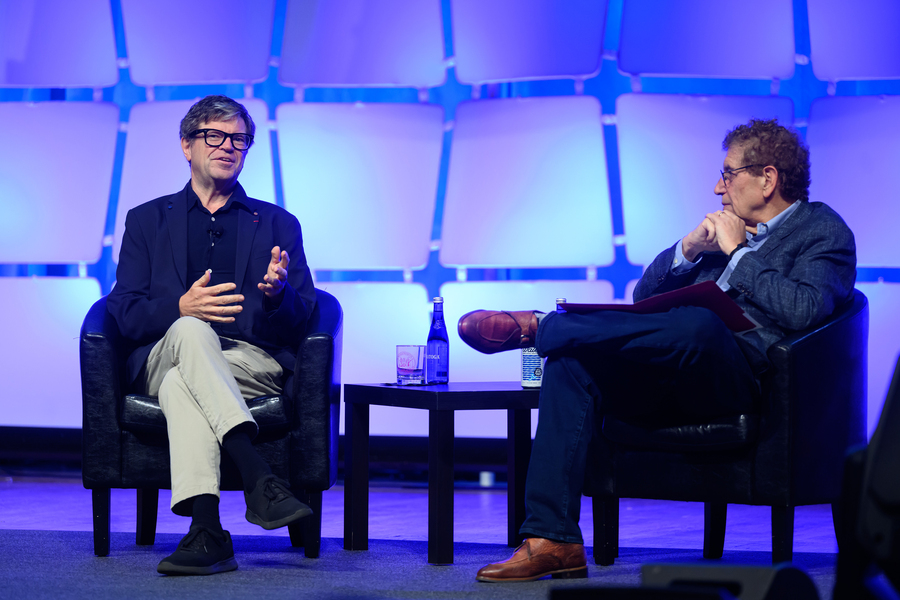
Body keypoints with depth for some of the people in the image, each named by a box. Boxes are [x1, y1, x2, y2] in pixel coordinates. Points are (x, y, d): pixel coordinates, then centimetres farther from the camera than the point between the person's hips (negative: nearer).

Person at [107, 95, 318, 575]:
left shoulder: (278, 224, 21)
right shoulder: (147, 220, 21)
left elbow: (301, 321, 10)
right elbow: (124, 313, 7)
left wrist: (279, 294, -15)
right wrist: (181, 309, -15)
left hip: (255, 364, 0)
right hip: (161, 358, 0)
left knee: (180, 385, -34)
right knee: (189, 331, -37)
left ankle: (205, 529, -52)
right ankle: (258, 478, -52)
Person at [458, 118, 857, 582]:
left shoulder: (825, 232, 8)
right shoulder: (731, 227, 29)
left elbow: (802, 311, -14)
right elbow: (645, 295, 25)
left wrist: (737, 251, -5)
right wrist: (690, 247, 7)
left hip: (740, 371, -7)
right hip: (672, 376, 7)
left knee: (696, 322, -39)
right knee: (570, 362, -17)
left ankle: (536, 326, -24)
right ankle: (551, 540, -24)